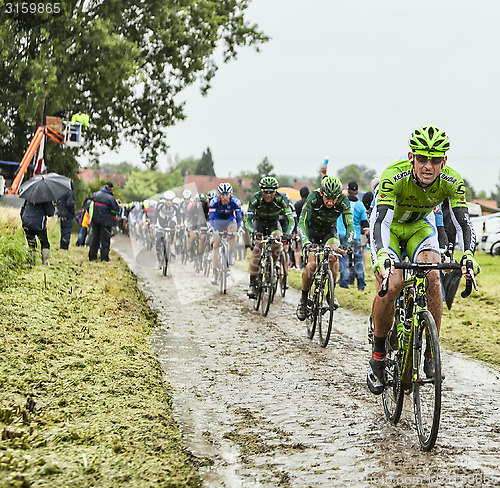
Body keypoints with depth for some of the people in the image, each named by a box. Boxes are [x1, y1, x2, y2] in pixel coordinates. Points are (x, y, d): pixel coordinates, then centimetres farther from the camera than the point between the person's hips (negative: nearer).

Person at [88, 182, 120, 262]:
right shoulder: (110, 198, -16)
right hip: (106, 222, -5)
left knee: (95, 238, 14)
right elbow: (116, 210, -11)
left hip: (95, 221, 5)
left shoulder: (96, 195, 1)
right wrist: (118, 205, 8)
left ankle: (92, 256, 16)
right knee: (105, 240, 4)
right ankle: (104, 257, 3)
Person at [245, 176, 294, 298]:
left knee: (277, 245, -25)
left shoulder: (281, 199, -29)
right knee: (257, 246, -24)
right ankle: (252, 283, -26)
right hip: (259, 222, -1)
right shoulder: (255, 199, -29)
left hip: (274, 223, 1)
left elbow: (290, 220, -30)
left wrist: (287, 233, -49)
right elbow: (248, 220, -29)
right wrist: (254, 231, -49)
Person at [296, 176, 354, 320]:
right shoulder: (313, 198, -31)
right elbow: (302, 222, -36)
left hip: (329, 230, 1)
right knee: (311, 265, -19)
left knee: (333, 255, -27)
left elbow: (349, 225, -27)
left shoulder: (343, 201, -26)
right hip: (311, 230, -1)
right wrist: (306, 242, -51)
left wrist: (347, 244, -45)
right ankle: (303, 300, 1)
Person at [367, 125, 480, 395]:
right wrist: (382, 256, -62)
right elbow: (382, 221, -43)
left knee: (432, 279, -23)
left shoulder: (451, 182, -26)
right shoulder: (393, 176, -35)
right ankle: (378, 356, -5)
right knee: (391, 284, -24)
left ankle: (429, 355, -10)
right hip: (388, 225, -3)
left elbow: (464, 222, -30)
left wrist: (468, 255, -50)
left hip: (420, 227, 3)